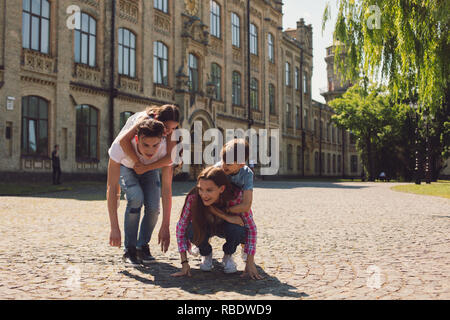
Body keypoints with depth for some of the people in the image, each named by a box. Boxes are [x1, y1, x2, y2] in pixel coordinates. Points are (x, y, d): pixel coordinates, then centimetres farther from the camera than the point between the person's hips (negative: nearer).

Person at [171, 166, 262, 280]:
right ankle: (206, 254, 3)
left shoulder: (236, 196, -34)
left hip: (227, 227, 0)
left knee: (237, 228, -35)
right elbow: (181, 227, -21)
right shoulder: (193, 198, -32)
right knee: (192, 230, -33)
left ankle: (228, 256, 0)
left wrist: (250, 264, -25)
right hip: (205, 227, 1)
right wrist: (184, 263, -24)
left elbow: (251, 228, -24)